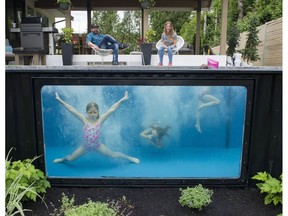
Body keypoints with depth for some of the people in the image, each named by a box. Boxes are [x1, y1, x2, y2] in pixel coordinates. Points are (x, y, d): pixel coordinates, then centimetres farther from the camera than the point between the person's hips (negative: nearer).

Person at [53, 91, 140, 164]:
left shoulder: (100, 120, -19)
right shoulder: (84, 120, -18)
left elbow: (111, 109, -26)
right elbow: (72, 110, -20)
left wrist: (121, 100, -32)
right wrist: (60, 100, -23)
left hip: (98, 145, -1)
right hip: (85, 146, 1)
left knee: (113, 155, 6)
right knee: (70, 158, 14)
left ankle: (129, 158, 28)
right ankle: (62, 159, 49)